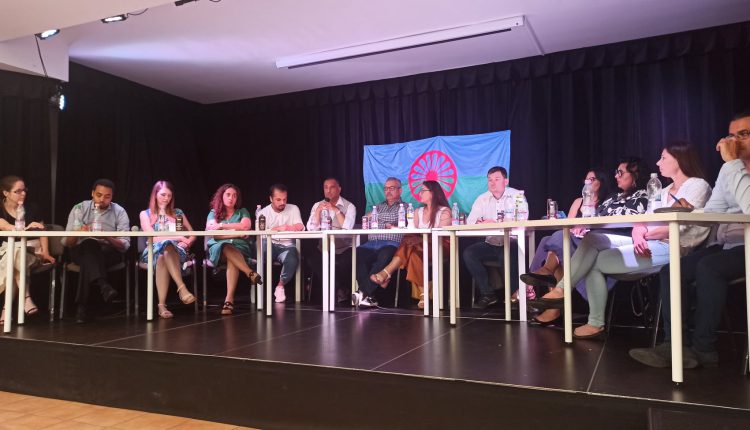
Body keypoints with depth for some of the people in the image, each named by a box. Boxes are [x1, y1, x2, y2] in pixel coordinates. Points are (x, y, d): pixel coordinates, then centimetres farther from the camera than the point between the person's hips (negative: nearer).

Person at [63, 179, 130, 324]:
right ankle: (103, 285, -53)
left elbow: (125, 245, -5)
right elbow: (66, 242, 0)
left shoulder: (119, 212, 3)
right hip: (81, 251, 0)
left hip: (109, 253, 0)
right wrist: (78, 233, -23)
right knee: (90, 244, -36)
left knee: (88, 260, -35)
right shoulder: (79, 209, 6)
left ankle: (81, 305, -38)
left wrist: (107, 238, -24)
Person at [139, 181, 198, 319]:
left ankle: (162, 305, -50)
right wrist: (178, 237, -12)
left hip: (176, 252, 1)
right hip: (153, 252, -1)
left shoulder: (177, 213, 21)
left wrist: (187, 242, -6)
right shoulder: (145, 214, 14)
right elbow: (152, 237, -1)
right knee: (165, 247, -39)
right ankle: (182, 288, -54)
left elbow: (192, 234, 19)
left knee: (163, 255, -39)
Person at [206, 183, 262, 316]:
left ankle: (229, 299, -46)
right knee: (227, 248, -38)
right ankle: (251, 273, -48)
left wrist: (222, 225, -6)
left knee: (232, 259, -37)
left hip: (239, 247, 0)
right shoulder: (213, 213, 15)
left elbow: (245, 226, -6)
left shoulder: (242, 212, 16)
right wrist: (236, 233, -10)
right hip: (218, 248, 0)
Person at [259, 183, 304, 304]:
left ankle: (280, 286, -6)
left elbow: (300, 227, -6)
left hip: (287, 246, 1)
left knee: (292, 260, -35)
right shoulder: (264, 212, 5)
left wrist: (276, 229, -16)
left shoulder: (293, 209, 8)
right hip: (270, 246, 0)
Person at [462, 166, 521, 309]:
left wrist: (495, 223, -29)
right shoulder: (482, 199, 9)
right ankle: (487, 294, -7)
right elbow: (470, 221, 0)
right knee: (468, 253, -18)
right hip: (491, 244, 5)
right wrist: (478, 223, -25)